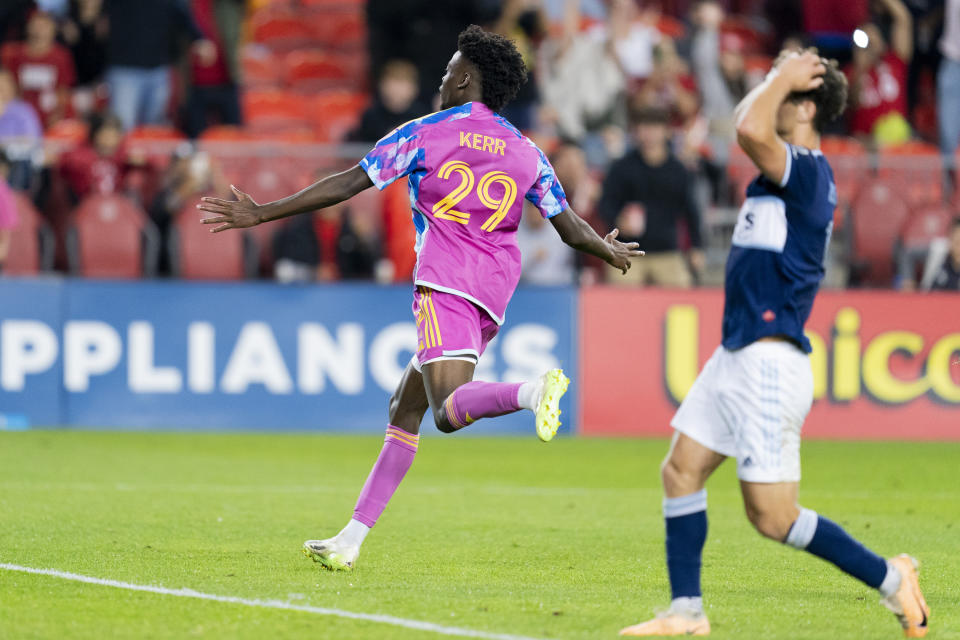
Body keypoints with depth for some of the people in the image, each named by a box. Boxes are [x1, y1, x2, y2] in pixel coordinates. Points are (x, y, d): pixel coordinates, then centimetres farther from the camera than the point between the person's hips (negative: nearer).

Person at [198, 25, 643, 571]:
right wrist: (611, 251, 41)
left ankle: (533, 391, -50)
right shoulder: (527, 153, 16)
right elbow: (572, 228, 19)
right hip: (493, 298, 6)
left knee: (449, 411, -23)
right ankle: (352, 539, 9)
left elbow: (346, 186, 1)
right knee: (405, 409, 12)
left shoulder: (425, 133, 4)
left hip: (446, 286, -6)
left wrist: (261, 214, 6)